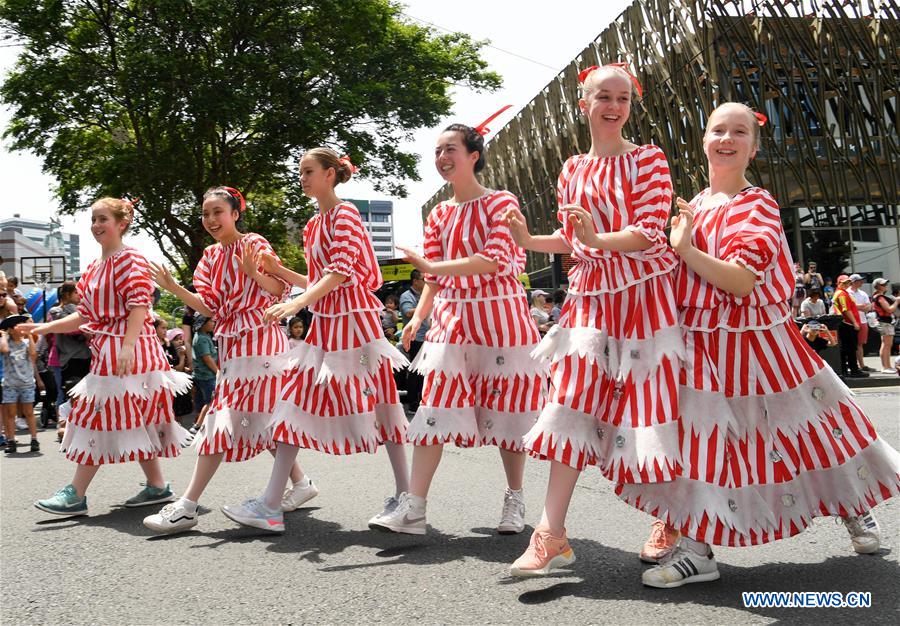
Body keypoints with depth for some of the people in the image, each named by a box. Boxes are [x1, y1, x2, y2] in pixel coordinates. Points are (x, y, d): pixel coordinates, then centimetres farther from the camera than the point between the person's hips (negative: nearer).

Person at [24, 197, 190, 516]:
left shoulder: (130, 259, -9)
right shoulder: (93, 268, 19)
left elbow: (139, 306, -19)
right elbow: (85, 315, 19)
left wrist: (127, 347, -28)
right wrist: (44, 328, 11)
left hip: (127, 350, -9)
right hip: (106, 351, 9)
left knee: (101, 419, -7)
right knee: (133, 422, 11)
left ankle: (76, 494, -2)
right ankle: (157, 486, 19)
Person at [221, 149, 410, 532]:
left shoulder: (344, 213, -7)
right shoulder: (314, 224, 18)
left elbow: (342, 270, -20)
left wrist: (297, 303, -29)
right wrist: (278, 271, 10)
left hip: (353, 317, -9)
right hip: (324, 321, 9)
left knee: (378, 403, -2)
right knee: (297, 400, 4)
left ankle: (405, 496, 11)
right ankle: (270, 504, 5)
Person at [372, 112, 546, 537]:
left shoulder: (501, 203, -4)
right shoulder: (439, 215, 13)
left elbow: (495, 261, -18)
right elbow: (434, 279, 14)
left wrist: (434, 265, -24)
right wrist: (418, 316, -2)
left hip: (499, 315, -4)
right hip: (450, 318, 5)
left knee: (505, 410, 3)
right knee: (434, 406, -4)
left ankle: (515, 500, 20)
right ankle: (413, 507, -5)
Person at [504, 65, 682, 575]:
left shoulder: (648, 159, -3)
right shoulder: (572, 170, 12)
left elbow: (650, 233, -14)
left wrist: (600, 239, -31)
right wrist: (529, 240, 3)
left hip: (645, 293, -4)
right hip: (591, 294, 5)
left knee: (652, 406, -1)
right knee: (571, 403, -3)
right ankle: (553, 535, -1)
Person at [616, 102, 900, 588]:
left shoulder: (758, 204, -10)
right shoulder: (692, 207, 10)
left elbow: (740, 281, -22)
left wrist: (684, 248, -21)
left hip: (756, 342, -5)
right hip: (700, 344, 5)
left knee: (798, 428, 9)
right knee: (696, 439, -1)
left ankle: (855, 508, 34)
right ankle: (695, 548, 7)